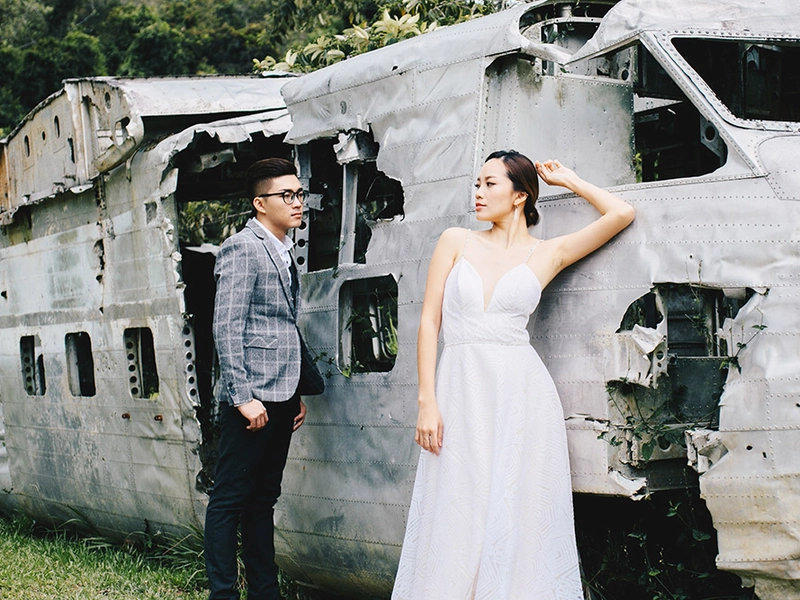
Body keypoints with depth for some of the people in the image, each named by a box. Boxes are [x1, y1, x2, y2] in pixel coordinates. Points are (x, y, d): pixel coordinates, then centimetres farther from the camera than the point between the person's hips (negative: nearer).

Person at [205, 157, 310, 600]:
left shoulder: (283, 254, 18)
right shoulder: (242, 248, -8)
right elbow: (227, 328, -15)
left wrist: (295, 394, 17)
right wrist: (243, 397, -19)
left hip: (280, 398, 9)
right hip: (252, 400, -9)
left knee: (263, 500, 14)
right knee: (229, 500, -3)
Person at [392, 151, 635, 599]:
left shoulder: (547, 254, 8)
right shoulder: (456, 242, 10)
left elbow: (621, 214, 7)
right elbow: (430, 321, 5)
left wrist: (568, 180, 17)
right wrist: (427, 401, -4)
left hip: (523, 393, 0)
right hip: (461, 393, 1)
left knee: (518, 520, -1)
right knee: (458, 520, -1)